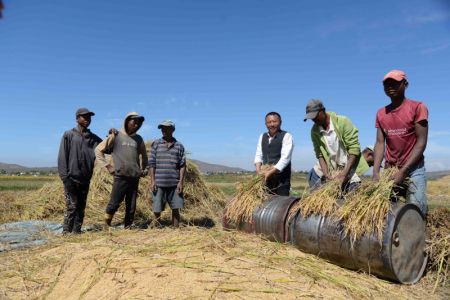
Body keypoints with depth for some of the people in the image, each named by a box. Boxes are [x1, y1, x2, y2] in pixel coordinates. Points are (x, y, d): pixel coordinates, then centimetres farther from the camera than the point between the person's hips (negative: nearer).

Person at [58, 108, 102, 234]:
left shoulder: (93, 138, 12)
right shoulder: (69, 135, 1)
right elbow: (62, 156, -4)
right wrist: (64, 176, -11)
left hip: (85, 179, 4)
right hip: (71, 178, -4)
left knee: (81, 208, 8)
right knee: (71, 207, -6)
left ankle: (77, 232, 15)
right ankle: (66, 232, 2)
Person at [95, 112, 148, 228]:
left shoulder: (138, 139, 13)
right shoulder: (116, 136, 1)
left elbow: (144, 155, 28)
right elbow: (98, 150, 2)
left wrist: (145, 169, 16)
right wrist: (107, 166, -2)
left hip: (135, 178, 4)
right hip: (120, 177, -4)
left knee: (131, 207, 7)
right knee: (114, 204, -4)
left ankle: (127, 228, 17)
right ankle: (107, 226, 17)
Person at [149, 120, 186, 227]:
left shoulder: (179, 146, 6)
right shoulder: (156, 144, 6)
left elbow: (182, 165, 4)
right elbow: (152, 163, 3)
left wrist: (181, 182, -5)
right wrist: (153, 181, -4)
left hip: (174, 184, 0)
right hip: (159, 183, 0)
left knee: (176, 209, 4)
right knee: (156, 210, 3)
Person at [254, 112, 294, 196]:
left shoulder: (286, 136, -6)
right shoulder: (262, 136, 12)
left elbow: (285, 157, -16)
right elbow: (258, 155, 9)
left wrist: (271, 172, -23)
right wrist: (258, 170, -9)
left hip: (281, 177, -5)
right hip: (266, 176, 5)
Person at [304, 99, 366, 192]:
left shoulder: (342, 122, -15)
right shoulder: (314, 131, -3)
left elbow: (354, 150, -15)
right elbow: (320, 155, -1)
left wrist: (343, 174, -21)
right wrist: (326, 175, -16)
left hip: (349, 169, -3)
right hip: (331, 170, 4)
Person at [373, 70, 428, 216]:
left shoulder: (417, 107, -5)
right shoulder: (381, 113, 9)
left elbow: (421, 142, -10)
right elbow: (380, 143, 3)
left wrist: (403, 171, -15)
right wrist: (376, 171, -10)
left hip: (414, 169, -4)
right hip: (389, 170, 4)